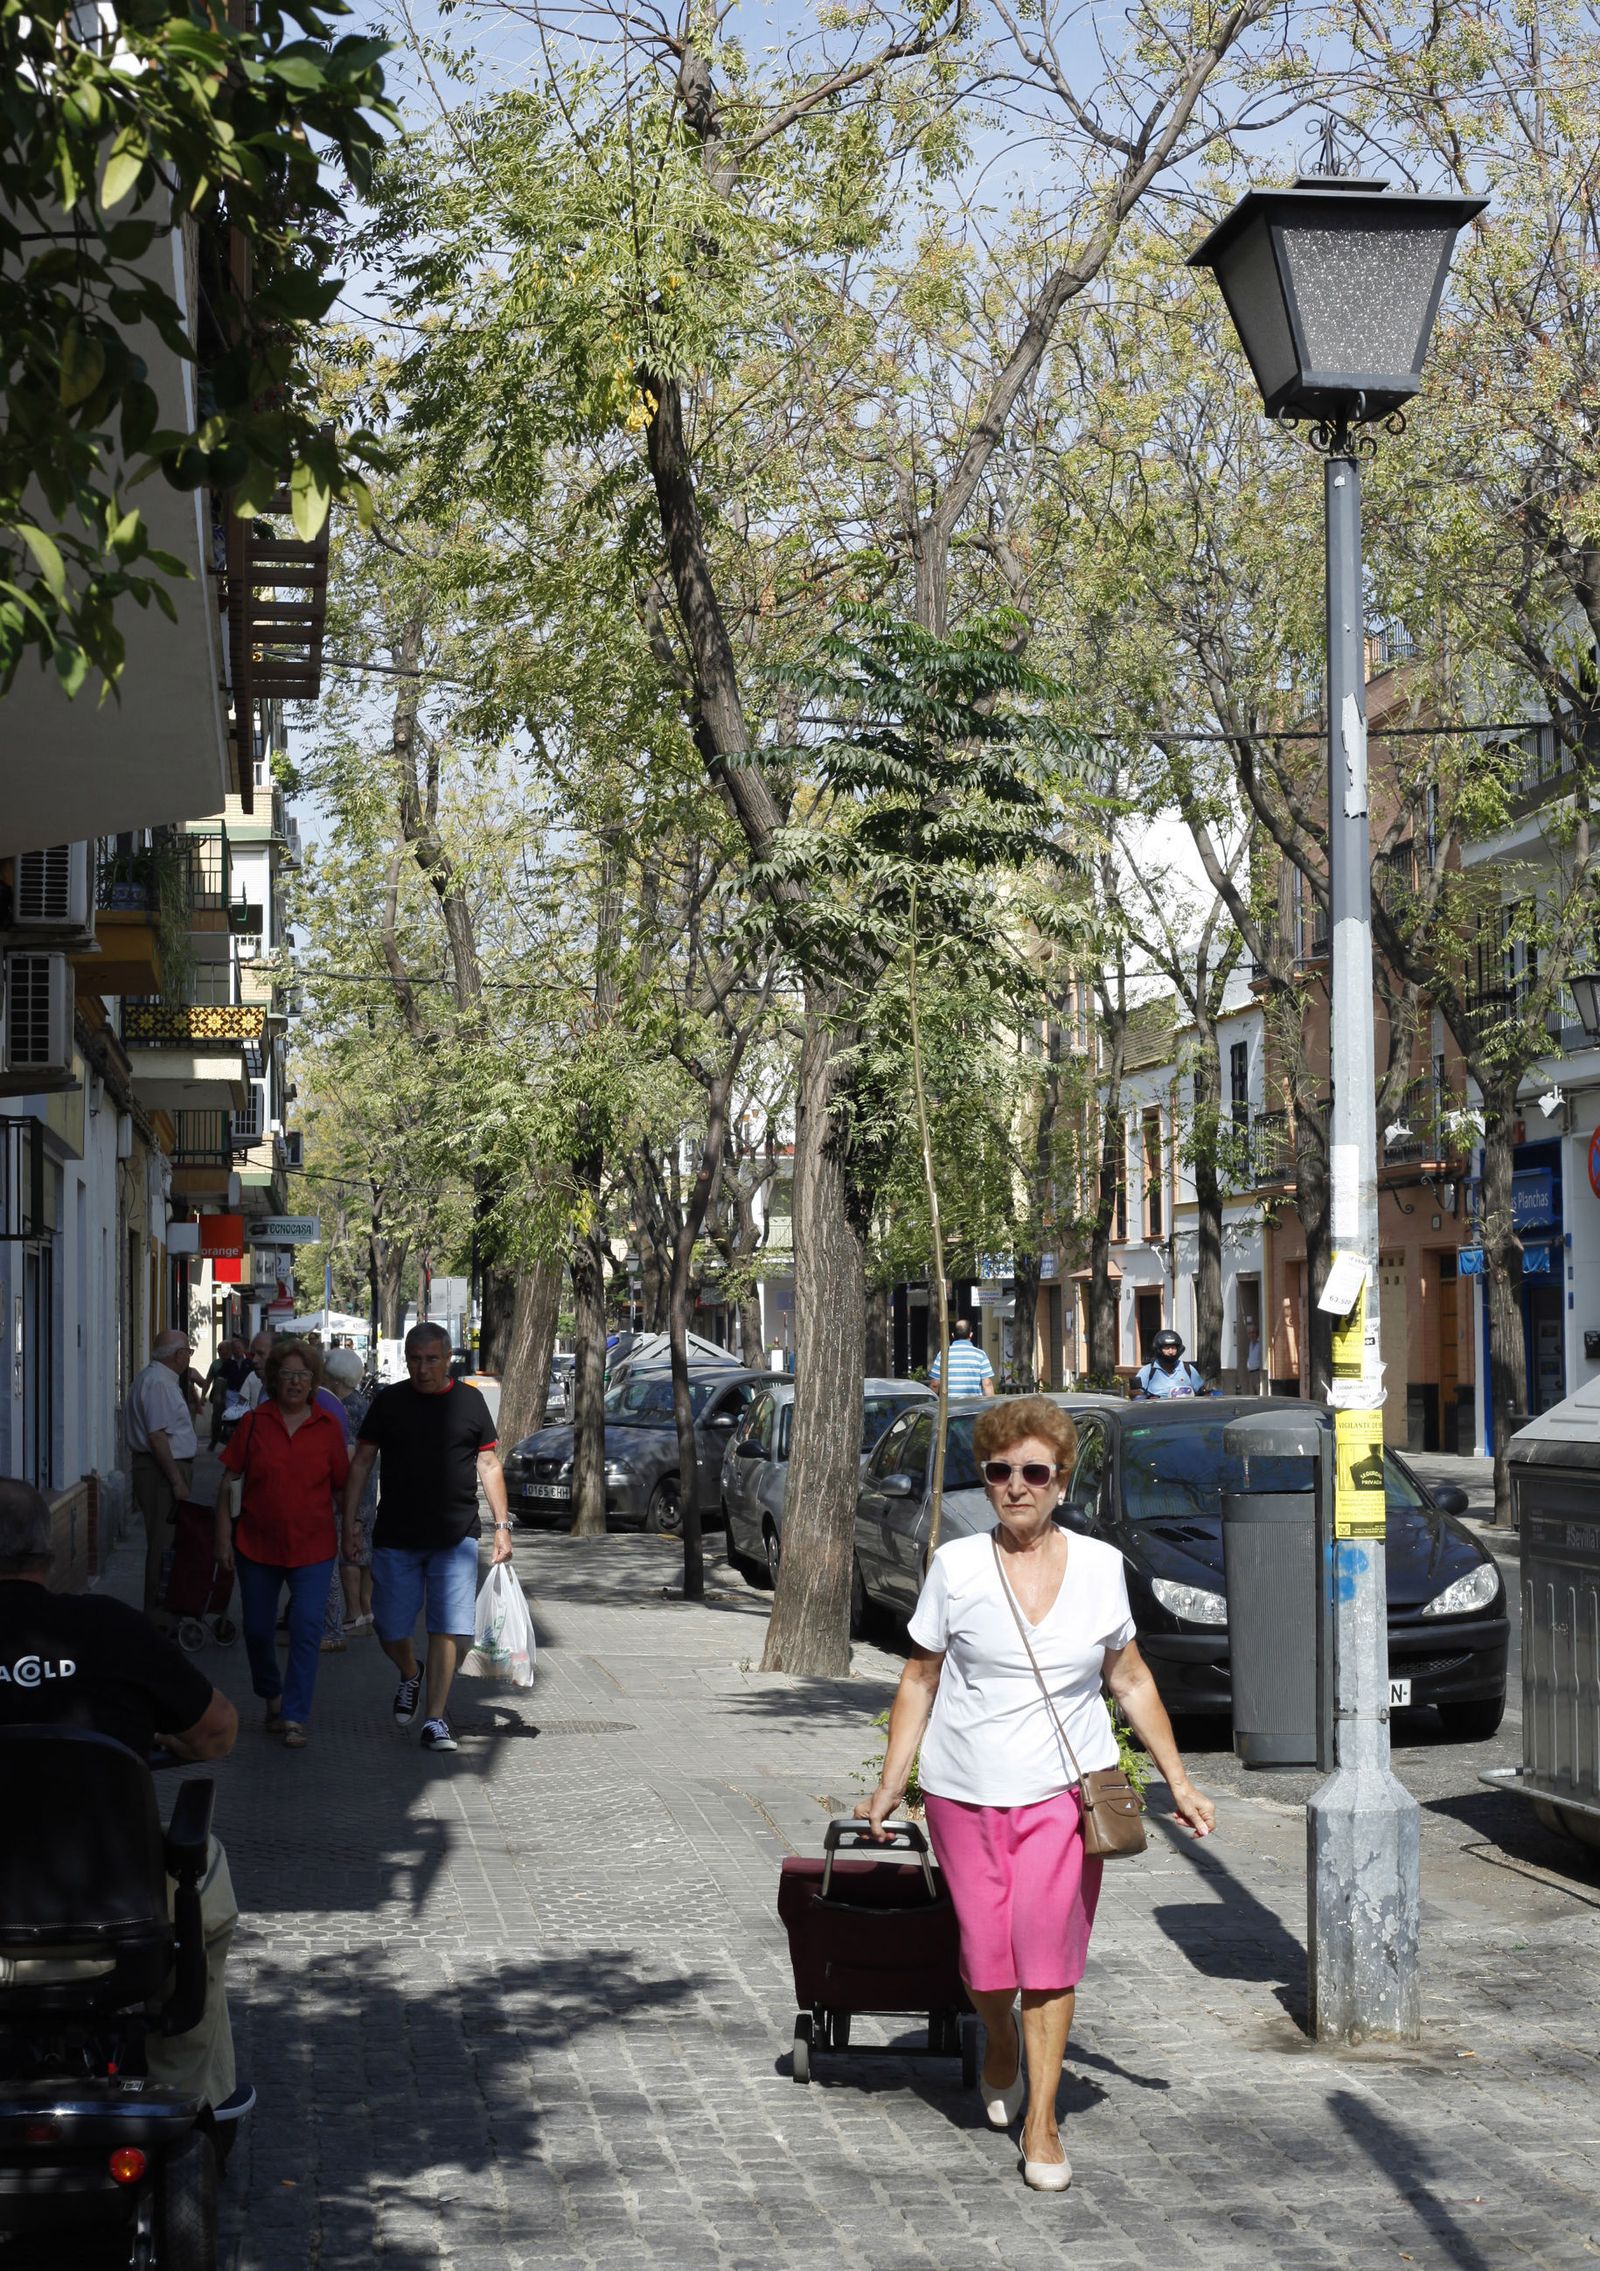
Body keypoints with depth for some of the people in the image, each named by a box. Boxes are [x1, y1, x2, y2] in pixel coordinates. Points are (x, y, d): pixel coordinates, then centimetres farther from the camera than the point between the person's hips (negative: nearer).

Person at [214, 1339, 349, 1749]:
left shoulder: (328, 1427, 0)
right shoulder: (254, 1423, -1)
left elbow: (341, 1488, 7)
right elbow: (228, 1481, 3)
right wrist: (223, 1535, 0)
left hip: (312, 1547, -1)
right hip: (257, 1545, 1)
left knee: (307, 1627, -11)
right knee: (257, 1628, 11)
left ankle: (294, 1717, -7)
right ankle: (271, 1695, 37)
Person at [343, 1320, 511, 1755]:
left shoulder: (469, 1402, 4)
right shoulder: (388, 1402, 3)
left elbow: (488, 1465, 9)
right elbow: (361, 1462, 6)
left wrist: (502, 1525, 4)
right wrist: (351, 1523, 0)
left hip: (455, 1537, -1)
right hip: (395, 1536, 1)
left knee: (448, 1629, -6)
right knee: (391, 1629, 6)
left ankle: (435, 1719, 1)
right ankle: (409, 1677, 37)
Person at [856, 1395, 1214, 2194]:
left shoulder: (1098, 1566, 2)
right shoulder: (956, 1567, -3)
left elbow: (1131, 1682, 13)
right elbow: (919, 1682, 5)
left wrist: (1179, 1782, 13)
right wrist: (888, 1785, 2)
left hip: (1064, 1789, 0)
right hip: (965, 1791, 0)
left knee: (1048, 1950, -9)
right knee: (985, 1959, 1)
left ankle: (1042, 2125, 3)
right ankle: (1001, 2045, 36)